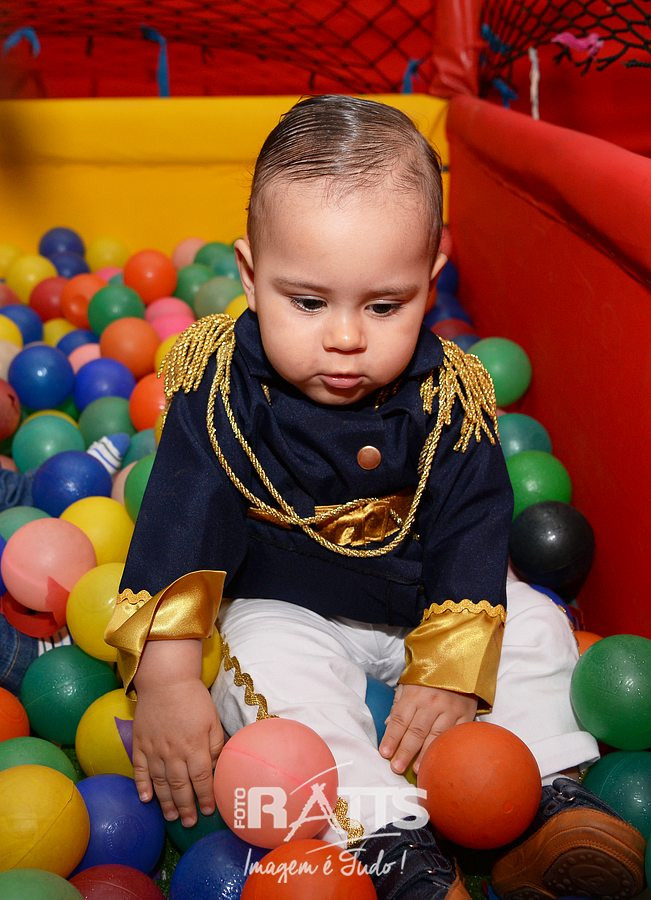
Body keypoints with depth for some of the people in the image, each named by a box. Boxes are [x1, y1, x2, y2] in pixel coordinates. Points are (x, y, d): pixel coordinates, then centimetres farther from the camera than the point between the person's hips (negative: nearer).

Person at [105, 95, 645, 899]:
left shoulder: (450, 394, -18)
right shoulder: (221, 382, -22)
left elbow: (470, 531, -14)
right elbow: (180, 523, -22)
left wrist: (448, 674, -22)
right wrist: (166, 678, -28)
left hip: (421, 597, 3)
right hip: (285, 608, -2)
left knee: (533, 626, -8)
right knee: (270, 672, -29)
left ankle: (550, 795, -3)